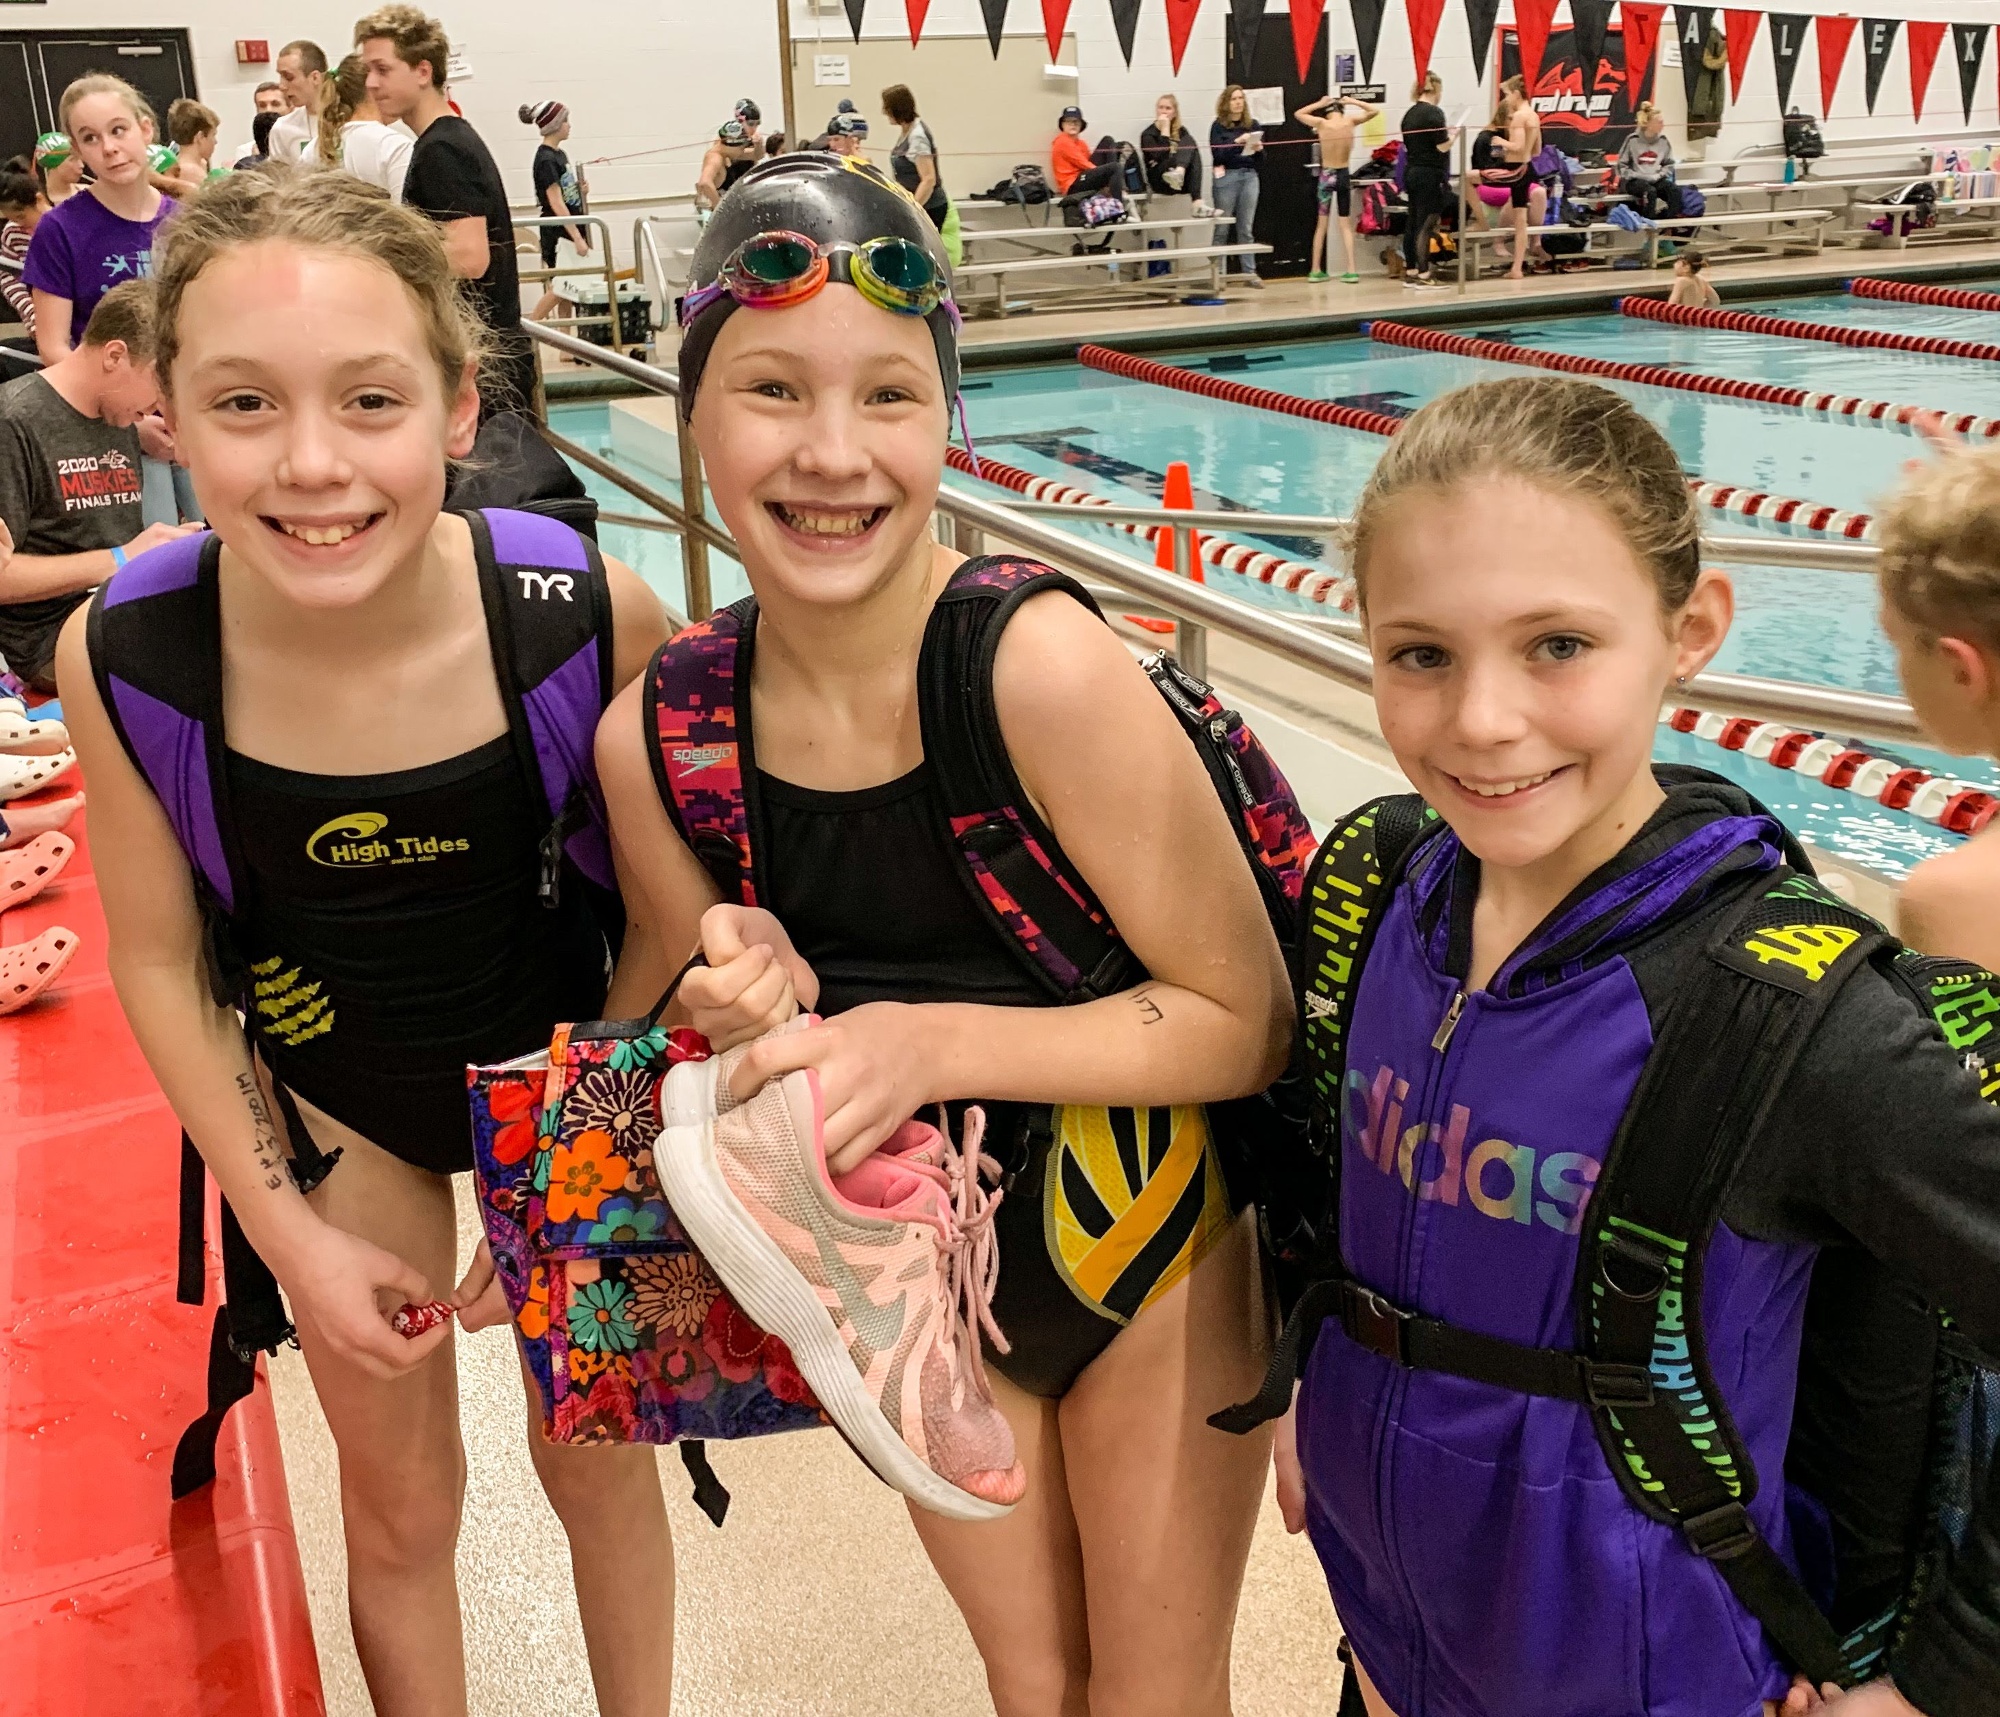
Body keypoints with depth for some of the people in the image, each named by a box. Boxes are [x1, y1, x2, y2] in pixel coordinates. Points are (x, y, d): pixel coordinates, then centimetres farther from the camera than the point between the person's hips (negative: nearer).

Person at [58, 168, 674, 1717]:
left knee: (596, 1458, 19)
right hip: (334, 1101, 1)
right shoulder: (125, 658, -24)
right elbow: (161, 961, -8)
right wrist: (290, 1229, -5)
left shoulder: (592, 618, -28)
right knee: (399, 1503, 18)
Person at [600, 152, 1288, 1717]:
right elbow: (725, 1039, -2)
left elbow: (1249, 1021, -22)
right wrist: (765, 1021, -24)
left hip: (1147, 1250, -3)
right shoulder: (653, 741, -15)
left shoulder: (1044, 667, -29)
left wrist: (934, 1042, -32)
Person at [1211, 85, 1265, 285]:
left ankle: (1250, 272, 4)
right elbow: (1217, 154, -9)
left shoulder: (1252, 125, 12)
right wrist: (1236, 142, -18)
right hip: (1227, 177, -3)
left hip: (1249, 176, 3)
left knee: (1246, 228, 3)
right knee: (1222, 227, 0)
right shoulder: (1218, 126, 2)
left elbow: (1261, 157, 14)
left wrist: (1258, 149, -8)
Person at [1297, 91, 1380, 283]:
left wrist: (1319, 104, 10)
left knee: (1321, 225, 9)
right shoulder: (1350, 121, -5)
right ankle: (1351, 271, -3)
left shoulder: (1321, 123, -8)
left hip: (1326, 175, -1)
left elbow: (1298, 114, 8)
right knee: (1346, 225, 5)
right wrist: (1352, 102, 10)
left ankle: (1316, 271, 11)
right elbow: (1374, 110, 9)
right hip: (1343, 175, 1)